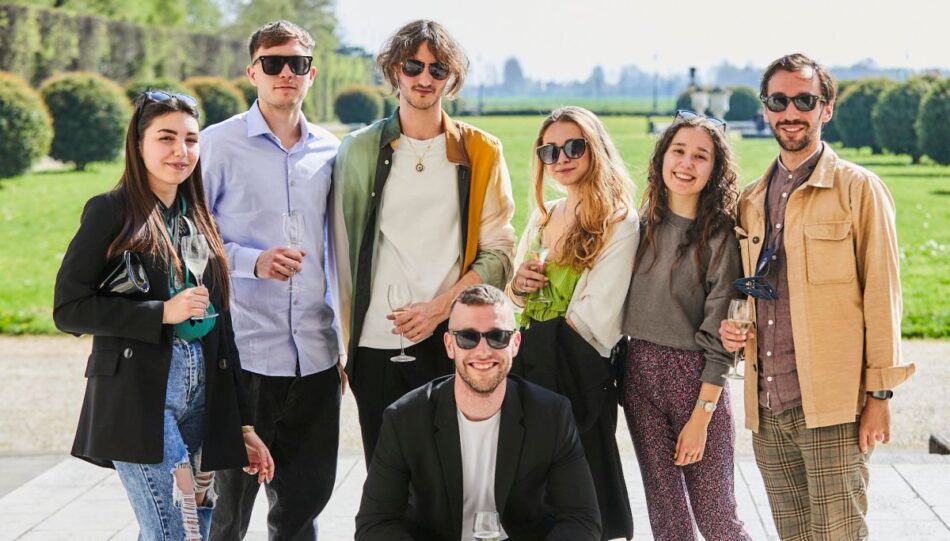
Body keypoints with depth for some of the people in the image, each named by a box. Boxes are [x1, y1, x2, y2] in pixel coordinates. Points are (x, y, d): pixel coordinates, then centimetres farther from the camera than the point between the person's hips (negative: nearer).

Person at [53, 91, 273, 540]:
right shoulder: (111, 212, -2)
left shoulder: (199, 217, 15)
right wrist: (162, 313, -15)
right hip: (137, 398, -6)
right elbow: (68, 309, -8)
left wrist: (243, 423, 13)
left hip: (202, 400, 6)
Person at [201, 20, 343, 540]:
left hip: (316, 354, 4)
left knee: (308, 492, 11)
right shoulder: (219, 144, -3)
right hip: (243, 349, -4)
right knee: (230, 497, 4)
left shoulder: (330, 151, 9)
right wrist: (254, 262, -18)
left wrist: (348, 339, 16)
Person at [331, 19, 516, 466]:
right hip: (376, 343, 1)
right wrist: (345, 338, 4)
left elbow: (498, 252, 3)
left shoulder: (480, 152, 7)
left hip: (454, 341, 0)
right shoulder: (359, 151, 8)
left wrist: (440, 307, -10)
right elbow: (342, 252, 9)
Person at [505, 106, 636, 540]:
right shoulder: (541, 216, 13)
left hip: (576, 372, -6)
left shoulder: (618, 223, -9)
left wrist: (548, 343, -9)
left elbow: (596, 314, -13)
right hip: (528, 364, 6)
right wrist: (517, 287, -2)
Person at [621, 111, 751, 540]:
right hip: (639, 371, 5)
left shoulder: (721, 236, -9)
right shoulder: (645, 224, 7)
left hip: (695, 375, -5)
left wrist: (701, 415, -14)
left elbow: (719, 337, -11)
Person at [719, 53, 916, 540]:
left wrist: (879, 394, -8)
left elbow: (881, 295, -5)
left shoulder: (858, 189, -2)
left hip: (831, 406, -5)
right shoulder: (751, 201, 15)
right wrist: (731, 327, 4)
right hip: (766, 407, 5)